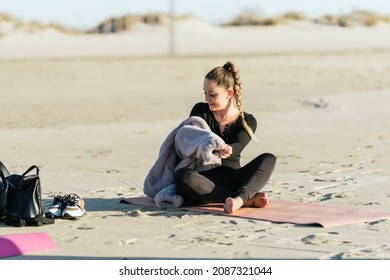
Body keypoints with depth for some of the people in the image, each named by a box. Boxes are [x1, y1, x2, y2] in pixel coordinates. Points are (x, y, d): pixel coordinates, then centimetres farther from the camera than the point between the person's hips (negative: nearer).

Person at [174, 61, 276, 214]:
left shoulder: (247, 121, 5)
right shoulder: (200, 111, 6)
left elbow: (237, 146, -14)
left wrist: (227, 151, -41)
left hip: (231, 179, 1)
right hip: (203, 180, -1)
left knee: (268, 159, -21)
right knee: (182, 176, -36)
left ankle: (240, 198, -49)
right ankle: (247, 199, -38)